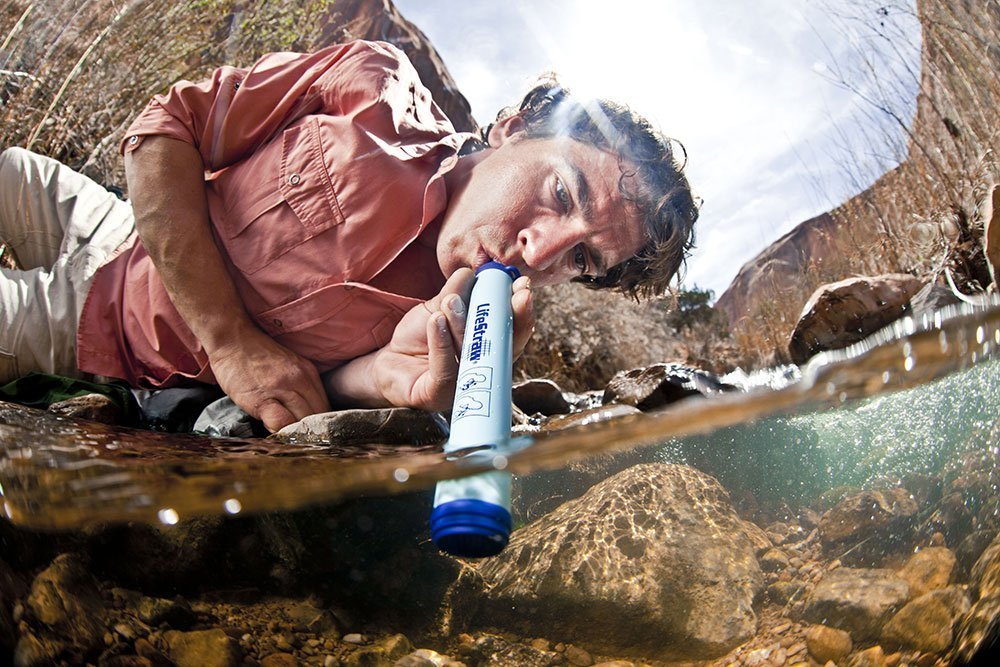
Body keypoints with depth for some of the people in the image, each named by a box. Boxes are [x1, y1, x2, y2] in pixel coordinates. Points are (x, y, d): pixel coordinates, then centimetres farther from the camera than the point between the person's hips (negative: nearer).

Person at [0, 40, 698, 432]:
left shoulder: (460, 343, -24)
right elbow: (166, 127, -19)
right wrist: (231, 339, -29)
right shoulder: (377, 88, -25)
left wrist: (388, 376, -42)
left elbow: (299, 396, -18)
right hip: (124, 235, 2)